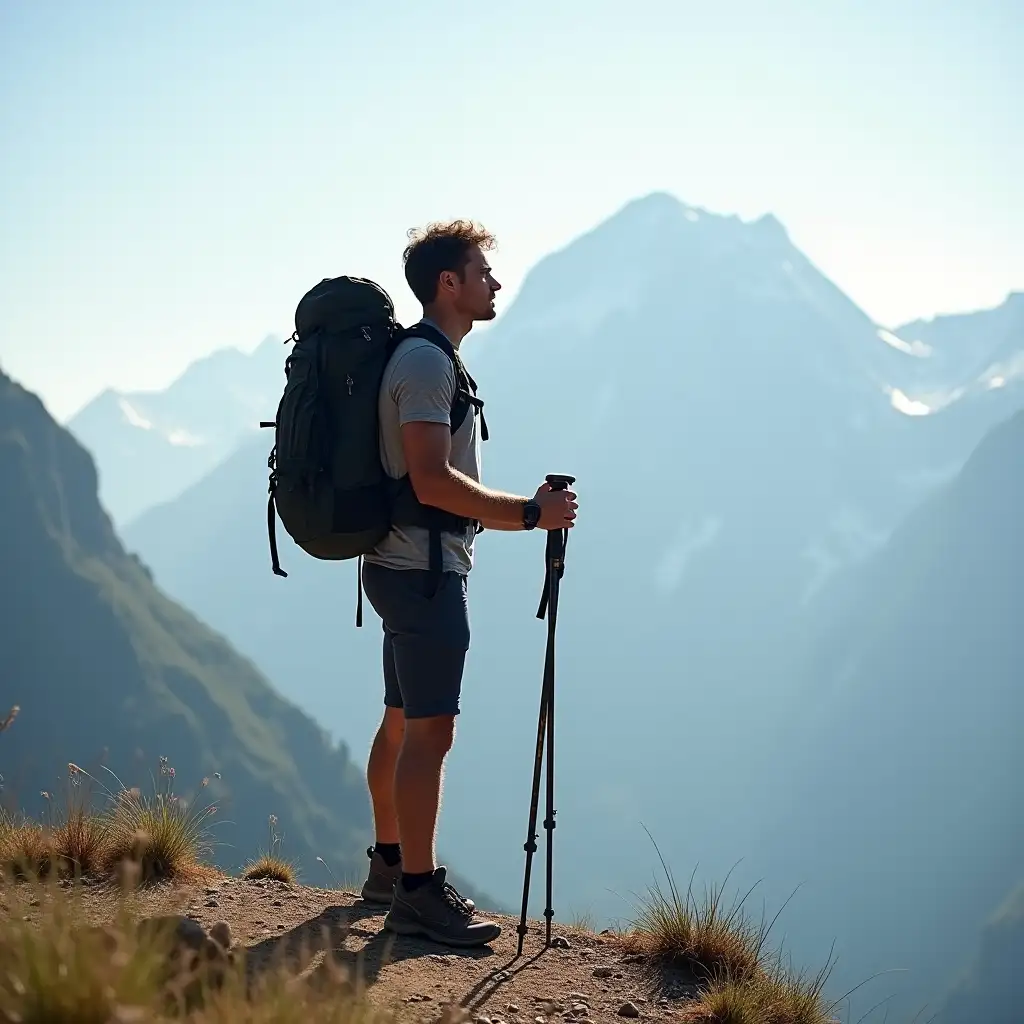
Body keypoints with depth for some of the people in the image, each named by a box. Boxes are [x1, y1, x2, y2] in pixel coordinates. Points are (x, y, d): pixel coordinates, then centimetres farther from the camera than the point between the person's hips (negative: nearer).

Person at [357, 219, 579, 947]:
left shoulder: (425, 357, 17)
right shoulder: (427, 362, -16)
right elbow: (433, 482, -24)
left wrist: (514, 509, 22)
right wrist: (527, 514, -20)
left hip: (407, 566, 11)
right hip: (423, 570, -11)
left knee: (403, 723, 16)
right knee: (430, 731, -10)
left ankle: (390, 865, 25)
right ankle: (418, 893, -7)